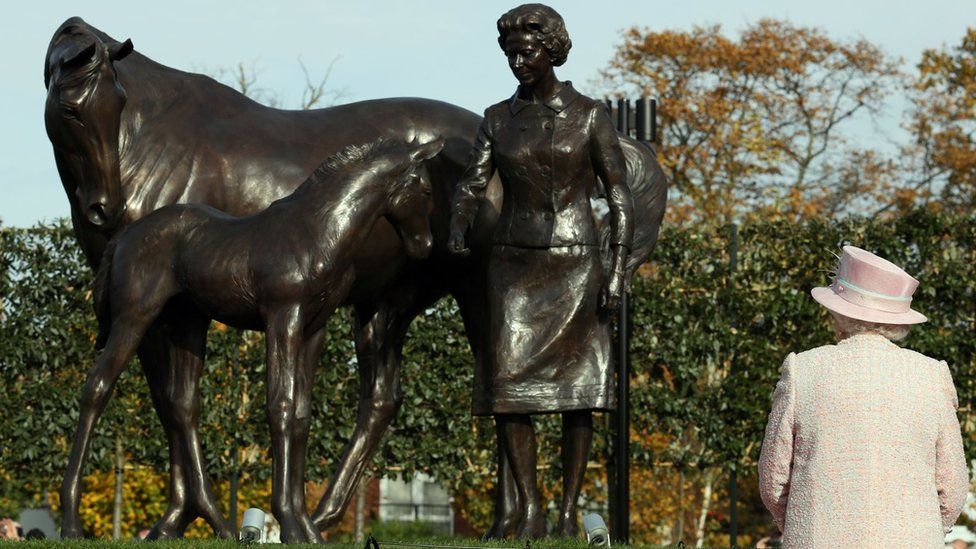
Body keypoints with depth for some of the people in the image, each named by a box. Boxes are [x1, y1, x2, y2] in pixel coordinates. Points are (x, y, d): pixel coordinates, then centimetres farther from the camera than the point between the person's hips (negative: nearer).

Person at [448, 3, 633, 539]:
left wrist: (618, 272, -12)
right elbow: (471, 187, -3)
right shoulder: (497, 119, 6)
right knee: (506, 389, -7)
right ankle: (530, 509, 4)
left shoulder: (590, 115, -2)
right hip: (514, 267, 2)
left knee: (575, 394, -2)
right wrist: (457, 231, -26)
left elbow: (620, 196, -3)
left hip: (575, 266, -2)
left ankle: (569, 513, 6)